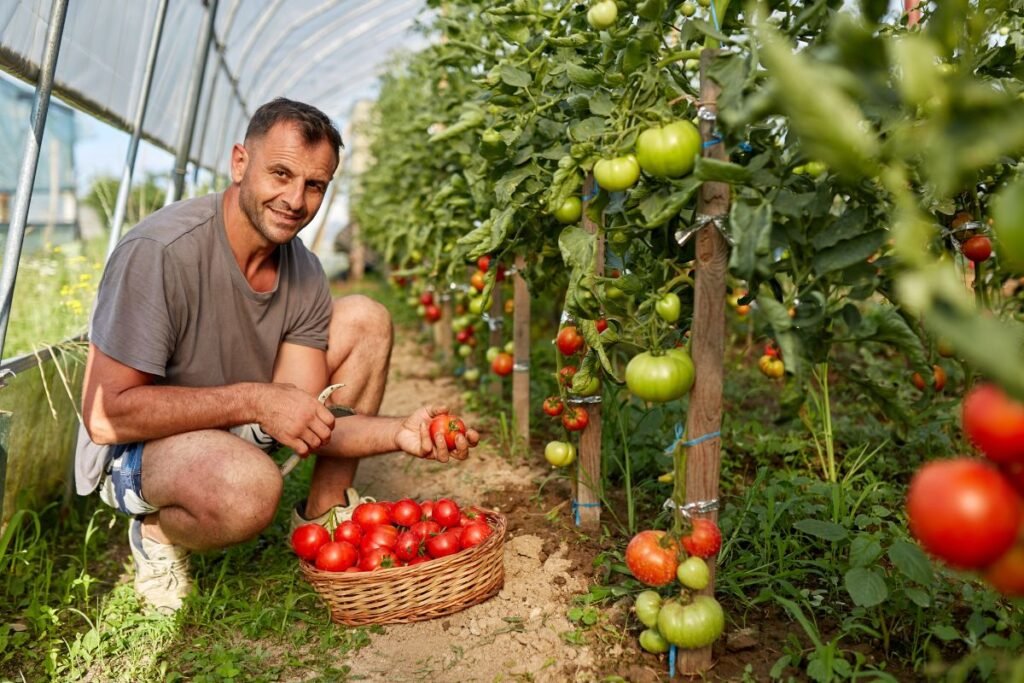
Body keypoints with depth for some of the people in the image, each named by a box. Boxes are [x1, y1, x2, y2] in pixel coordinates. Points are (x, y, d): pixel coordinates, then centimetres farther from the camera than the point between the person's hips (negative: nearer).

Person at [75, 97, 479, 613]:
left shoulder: (304, 272, -7)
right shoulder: (159, 251, -27)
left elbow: (304, 420, -11)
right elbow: (105, 415, -27)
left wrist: (399, 433, -28)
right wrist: (255, 400, -33)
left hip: (238, 430, 7)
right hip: (137, 447, -6)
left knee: (365, 318, -6)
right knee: (247, 483, -41)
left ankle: (324, 512, 5)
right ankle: (159, 530, -2)